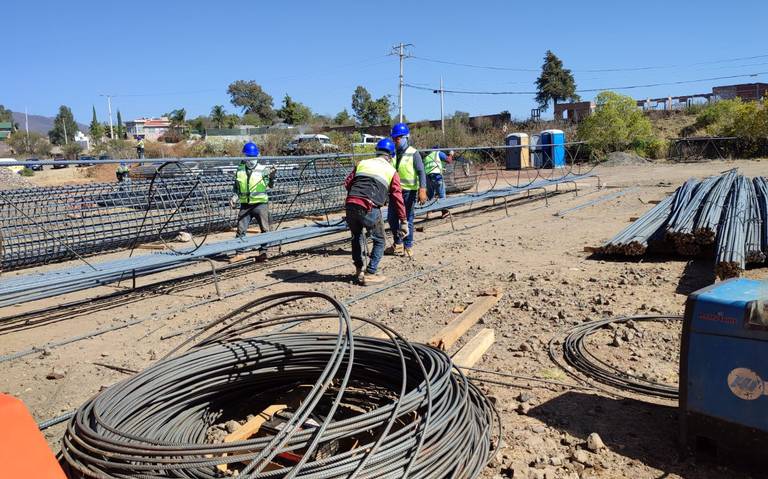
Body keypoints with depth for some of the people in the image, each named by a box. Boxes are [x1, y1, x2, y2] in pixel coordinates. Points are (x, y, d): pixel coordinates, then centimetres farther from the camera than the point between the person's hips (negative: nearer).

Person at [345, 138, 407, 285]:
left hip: (351, 205, 4)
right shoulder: (391, 171, 14)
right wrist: (403, 222, 14)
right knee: (379, 241, 15)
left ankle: (359, 270, 31)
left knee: (357, 236, 27)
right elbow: (398, 198, 10)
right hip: (370, 209, -4)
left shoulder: (362, 163, 22)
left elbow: (347, 183, 15)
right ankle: (369, 274, 12)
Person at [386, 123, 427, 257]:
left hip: (409, 191, -6)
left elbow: (421, 172, -11)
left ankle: (408, 247, 14)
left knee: (407, 220, 1)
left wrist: (422, 190, -22)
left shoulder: (413, 154, -7)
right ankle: (398, 245, 26)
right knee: (392, 218, 8)